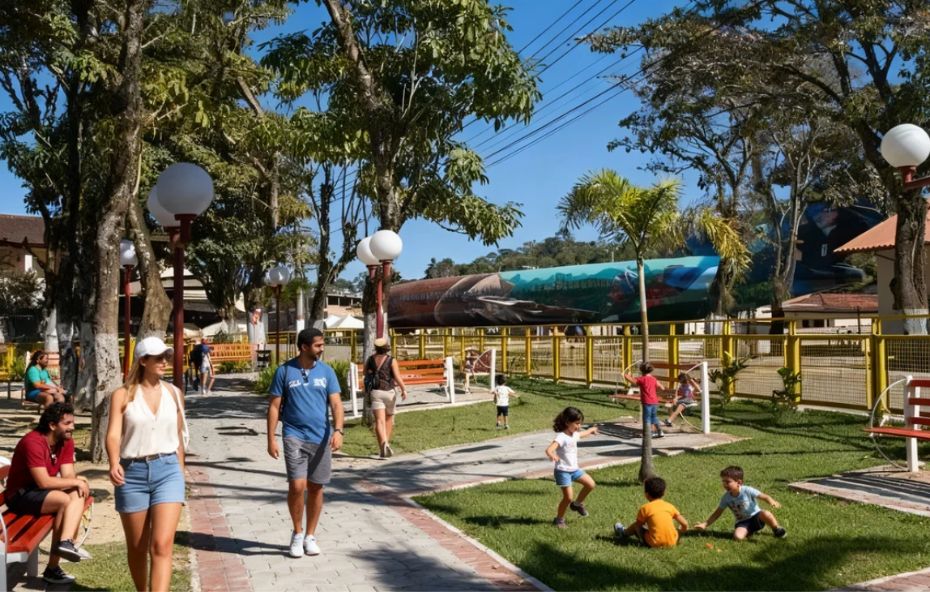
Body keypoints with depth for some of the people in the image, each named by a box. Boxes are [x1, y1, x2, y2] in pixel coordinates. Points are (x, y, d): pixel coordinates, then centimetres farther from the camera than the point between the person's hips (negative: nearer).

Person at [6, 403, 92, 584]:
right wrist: (76, 482, -20)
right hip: (20, 495, -7)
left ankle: (66, 542, -30)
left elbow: (68, 476, -4)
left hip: (42, 492, 7)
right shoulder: (33, 442, -23)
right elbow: (43, 482, -27)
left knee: (78, 494, -19)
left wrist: (78, 482, -25)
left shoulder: (67, 441, 1)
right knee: (64, 500, -28)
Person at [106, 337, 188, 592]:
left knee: (162, 545, -12)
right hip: (133, 473, 0)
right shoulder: (122, 395, -1)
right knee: (136, 547, 13)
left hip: (167, 470, 1)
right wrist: (114, 464, -30)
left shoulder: (174, 393, 7)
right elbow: (113, 434, -11)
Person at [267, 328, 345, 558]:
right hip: (294, 436, -2)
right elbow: (274, 406, 1)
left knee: (316, 488, 9)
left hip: (321, 438, 3)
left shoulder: (326, 371, 4)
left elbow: (336, 404, -2)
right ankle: (297, 533, 12)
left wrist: (338, 430, -17)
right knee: (297, 486, -12)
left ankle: (310, 536, 25)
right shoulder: (284, 371, -2)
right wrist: (271, 439, -5)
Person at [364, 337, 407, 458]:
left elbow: (366, 374, 19)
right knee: (389, 418, 21)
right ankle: (386, 443, 22)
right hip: (389, 391, -1)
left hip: (375, 392, 1)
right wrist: (404, 390, -3)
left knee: (379, 421, -8)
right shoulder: (392, 360, -5)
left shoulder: (370, 359, 3)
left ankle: (384, 444, -27)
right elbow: (397, 377, -13)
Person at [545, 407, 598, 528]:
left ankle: (577, 504, 24)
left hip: (574, 469, 8)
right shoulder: (561, 437, -22)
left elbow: (583, 434, 32)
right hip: (563, 471, -8)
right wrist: (551, 454, -62)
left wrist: (592, 429, 50)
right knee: (568, 497, -9)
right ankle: (559, 519, 12)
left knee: (591, 484, 2)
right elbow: (549, 449, -39)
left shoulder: (574, 434, 5)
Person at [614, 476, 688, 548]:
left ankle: (624, 532, 49)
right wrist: (678, 534, 23)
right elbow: (685, 524, 5)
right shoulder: (669, 506, 6)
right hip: (672, 542, 3)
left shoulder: (645, 508, -3)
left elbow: (638, 524, 6)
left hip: (655, 544, -3)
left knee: (636, 525, 20)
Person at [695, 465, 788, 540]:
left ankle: (777, 529, -6)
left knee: (766, 514, -36)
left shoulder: (747, 490, -15)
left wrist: (772, 502, -39)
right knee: (737, 536, -30)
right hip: (743, 522, 2)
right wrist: (705, 524, -8)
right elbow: (717, 513, 1)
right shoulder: (726, 498, -6)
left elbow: (764, 497, -15)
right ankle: (750, 531, 4)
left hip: (756, 517, -2)